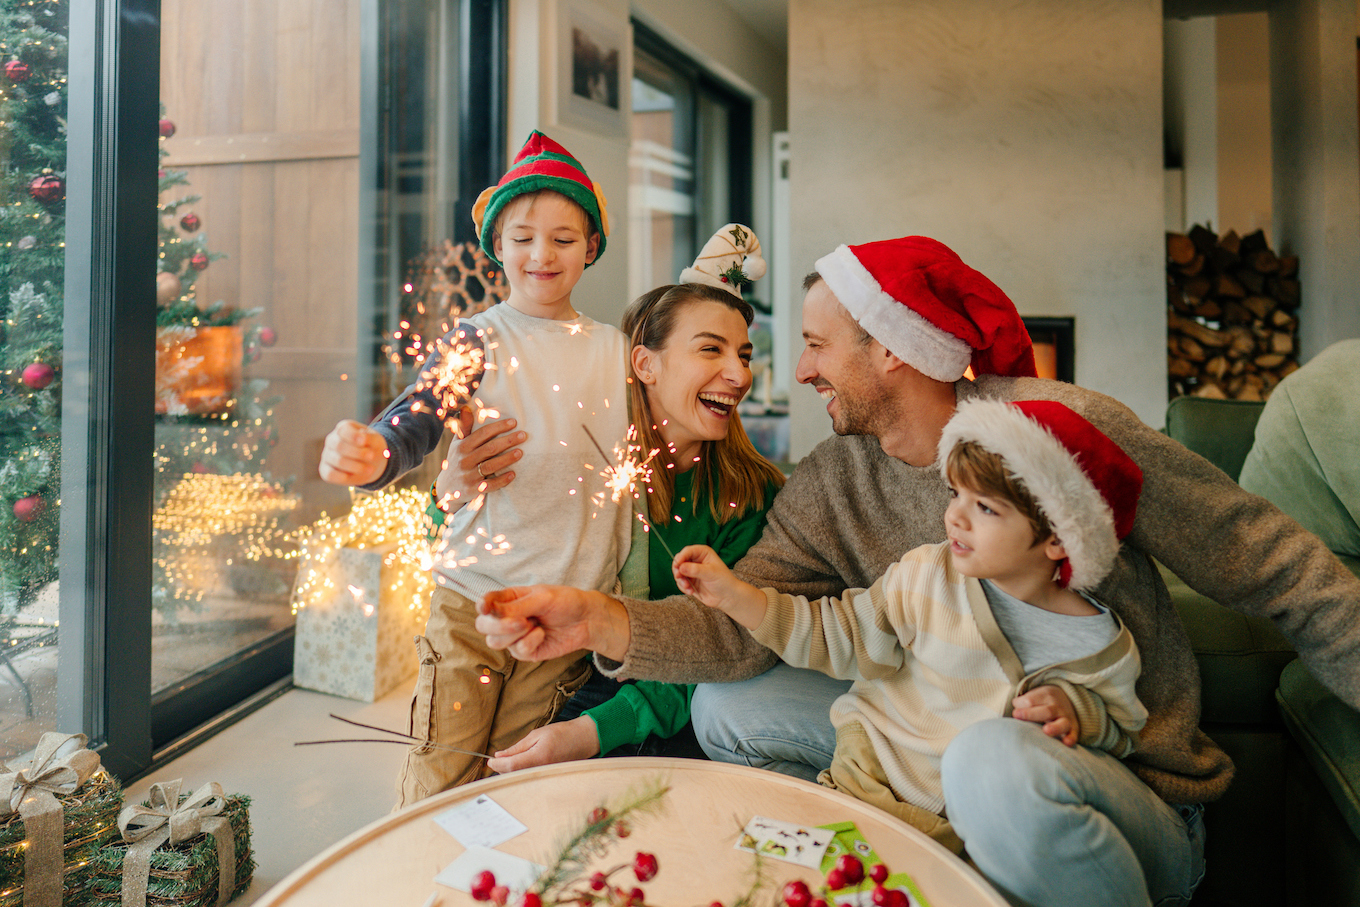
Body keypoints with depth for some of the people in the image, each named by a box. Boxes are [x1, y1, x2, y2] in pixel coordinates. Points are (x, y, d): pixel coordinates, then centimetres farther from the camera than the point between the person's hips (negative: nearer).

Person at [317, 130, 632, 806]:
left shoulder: (616, 350, 9)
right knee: (440, 780, 1)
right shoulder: (478, 338, -1)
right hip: (471, 596, -2)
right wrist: (366, 454, -37)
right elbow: (416, 422, -18)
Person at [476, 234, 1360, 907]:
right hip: (956, 750, 5)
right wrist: (606, 623, -30)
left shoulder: (1067, 425, -18)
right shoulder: (828, 485, -3)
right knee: (730, 706, -4)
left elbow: (1275, 567, -11)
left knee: (995, 762, -38)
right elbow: (743, 624, -12)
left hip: (1135, 790, -4)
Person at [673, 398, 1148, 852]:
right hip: (872, 779, -1)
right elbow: (836, 636, -3)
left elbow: (1121, 731, 7)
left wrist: (1075, 711, -16)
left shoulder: (1099, 647, -8)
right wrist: (731, 593, -10)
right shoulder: (925, 576, -7)